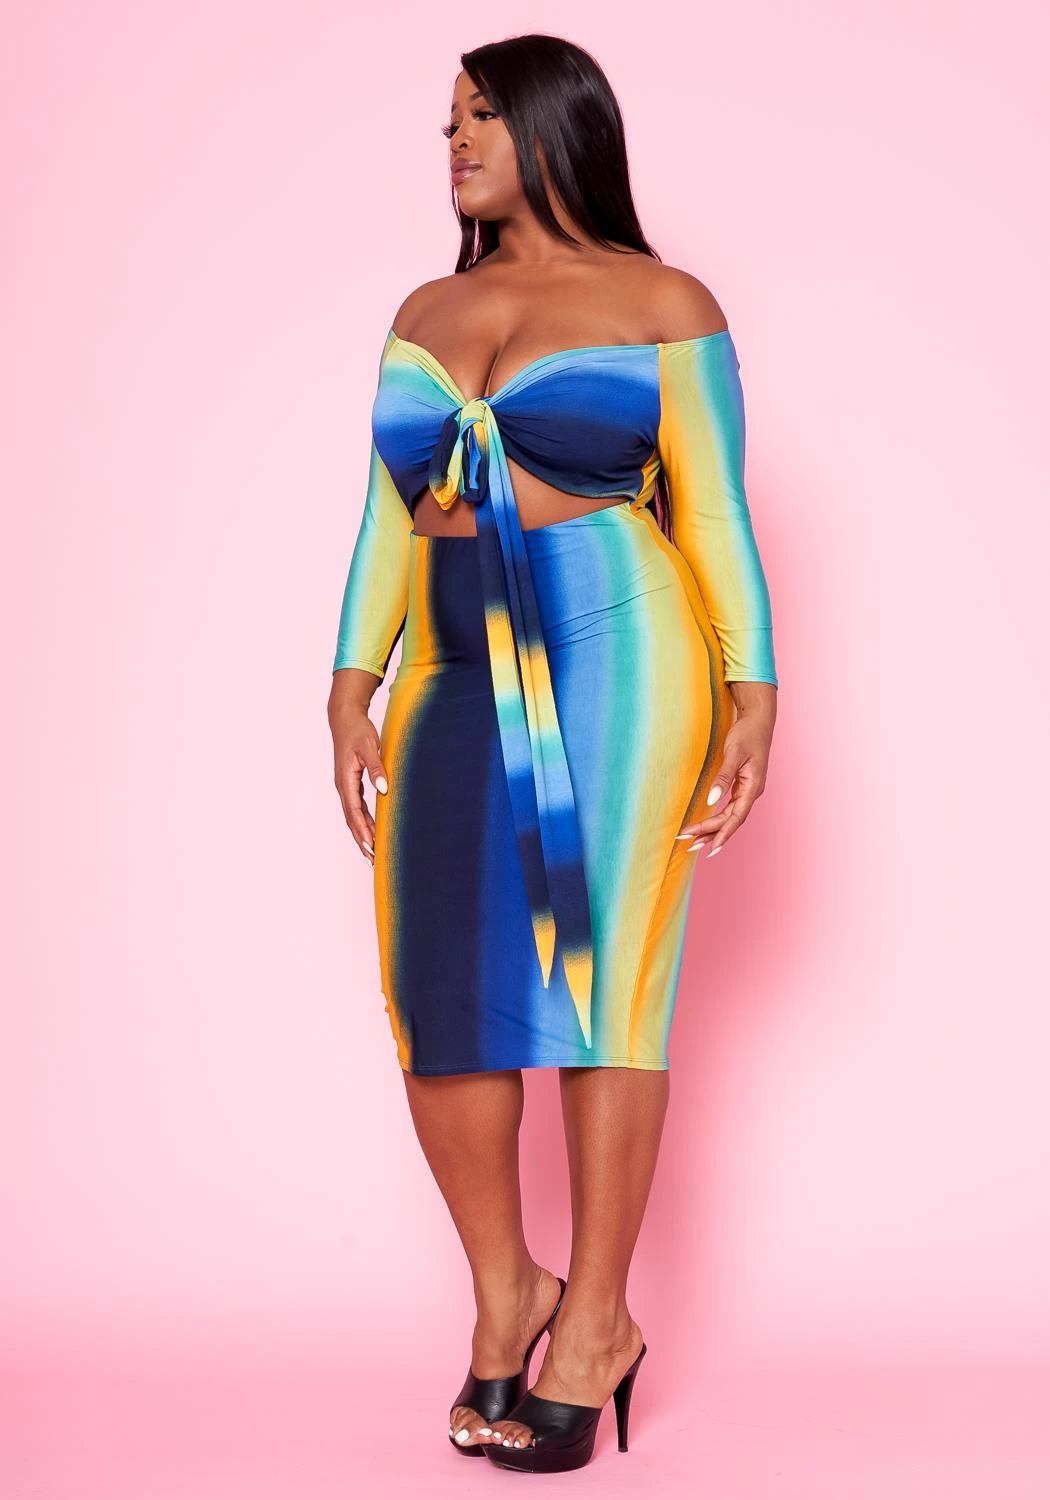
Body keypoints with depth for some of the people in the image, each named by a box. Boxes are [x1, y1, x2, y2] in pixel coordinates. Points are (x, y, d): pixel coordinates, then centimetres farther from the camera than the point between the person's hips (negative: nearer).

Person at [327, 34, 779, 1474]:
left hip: (614, 664, -4)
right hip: (461, 684, 5)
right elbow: (390, 520, 13)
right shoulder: (426, 313, 15)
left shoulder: (664, 306, 2)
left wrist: (753, 695, -8)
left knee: (602, 987, -2)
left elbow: (718, 517, -1)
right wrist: (353, 689, 5)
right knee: (441, 996, 0)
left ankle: (595, 1324, 11)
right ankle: (505, 1292, 19)